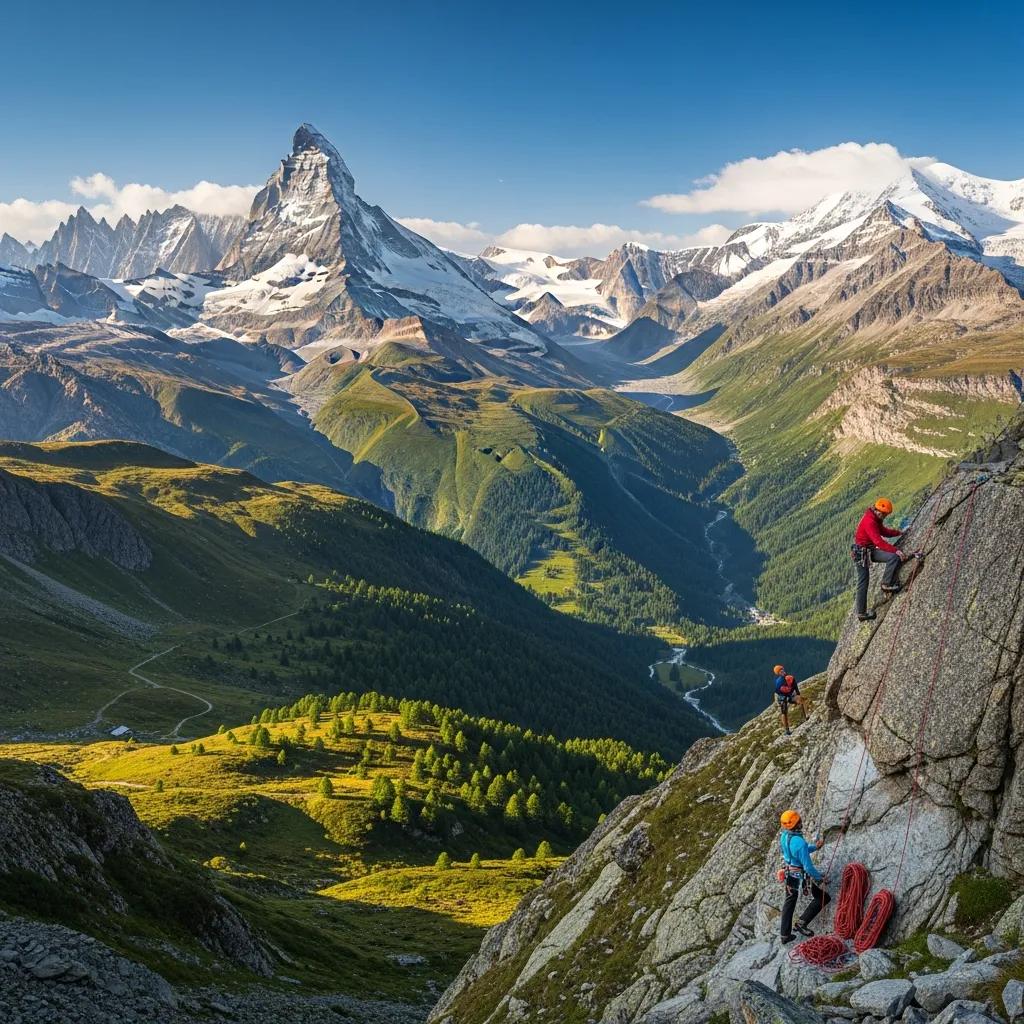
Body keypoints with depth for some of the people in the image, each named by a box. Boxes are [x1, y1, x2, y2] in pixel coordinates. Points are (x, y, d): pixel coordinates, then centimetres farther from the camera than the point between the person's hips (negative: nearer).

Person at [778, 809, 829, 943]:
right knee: (823, 897, 10)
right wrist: (820, 878, -10)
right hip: (801, 876, -8)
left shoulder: (783, 836, -6)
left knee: (789, 902, 22)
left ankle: (785, 934, 31)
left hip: (788, 874, 8)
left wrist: (814, 846, 6)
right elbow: (808, 866, -26)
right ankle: (802, 923, 8)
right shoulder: (800, 843, -32)